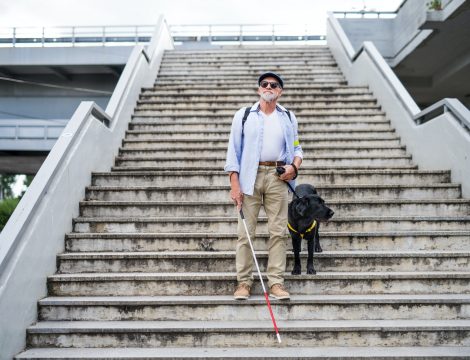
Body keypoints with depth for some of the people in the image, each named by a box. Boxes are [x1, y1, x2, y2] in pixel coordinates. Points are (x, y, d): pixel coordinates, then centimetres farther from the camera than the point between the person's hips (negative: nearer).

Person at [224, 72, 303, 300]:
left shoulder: (288, 118, 14)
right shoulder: (243, 116, 8)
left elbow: (297, 148, 18)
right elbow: (233, 151, 3)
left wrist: (294, 166, -5)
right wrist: (234, 184, -6)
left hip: (277, 177, 2)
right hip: (250, 176, -1)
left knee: (278, 231, 0)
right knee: (245, 232, -2)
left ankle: (276, 282, 5)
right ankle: (244, 282, 4)